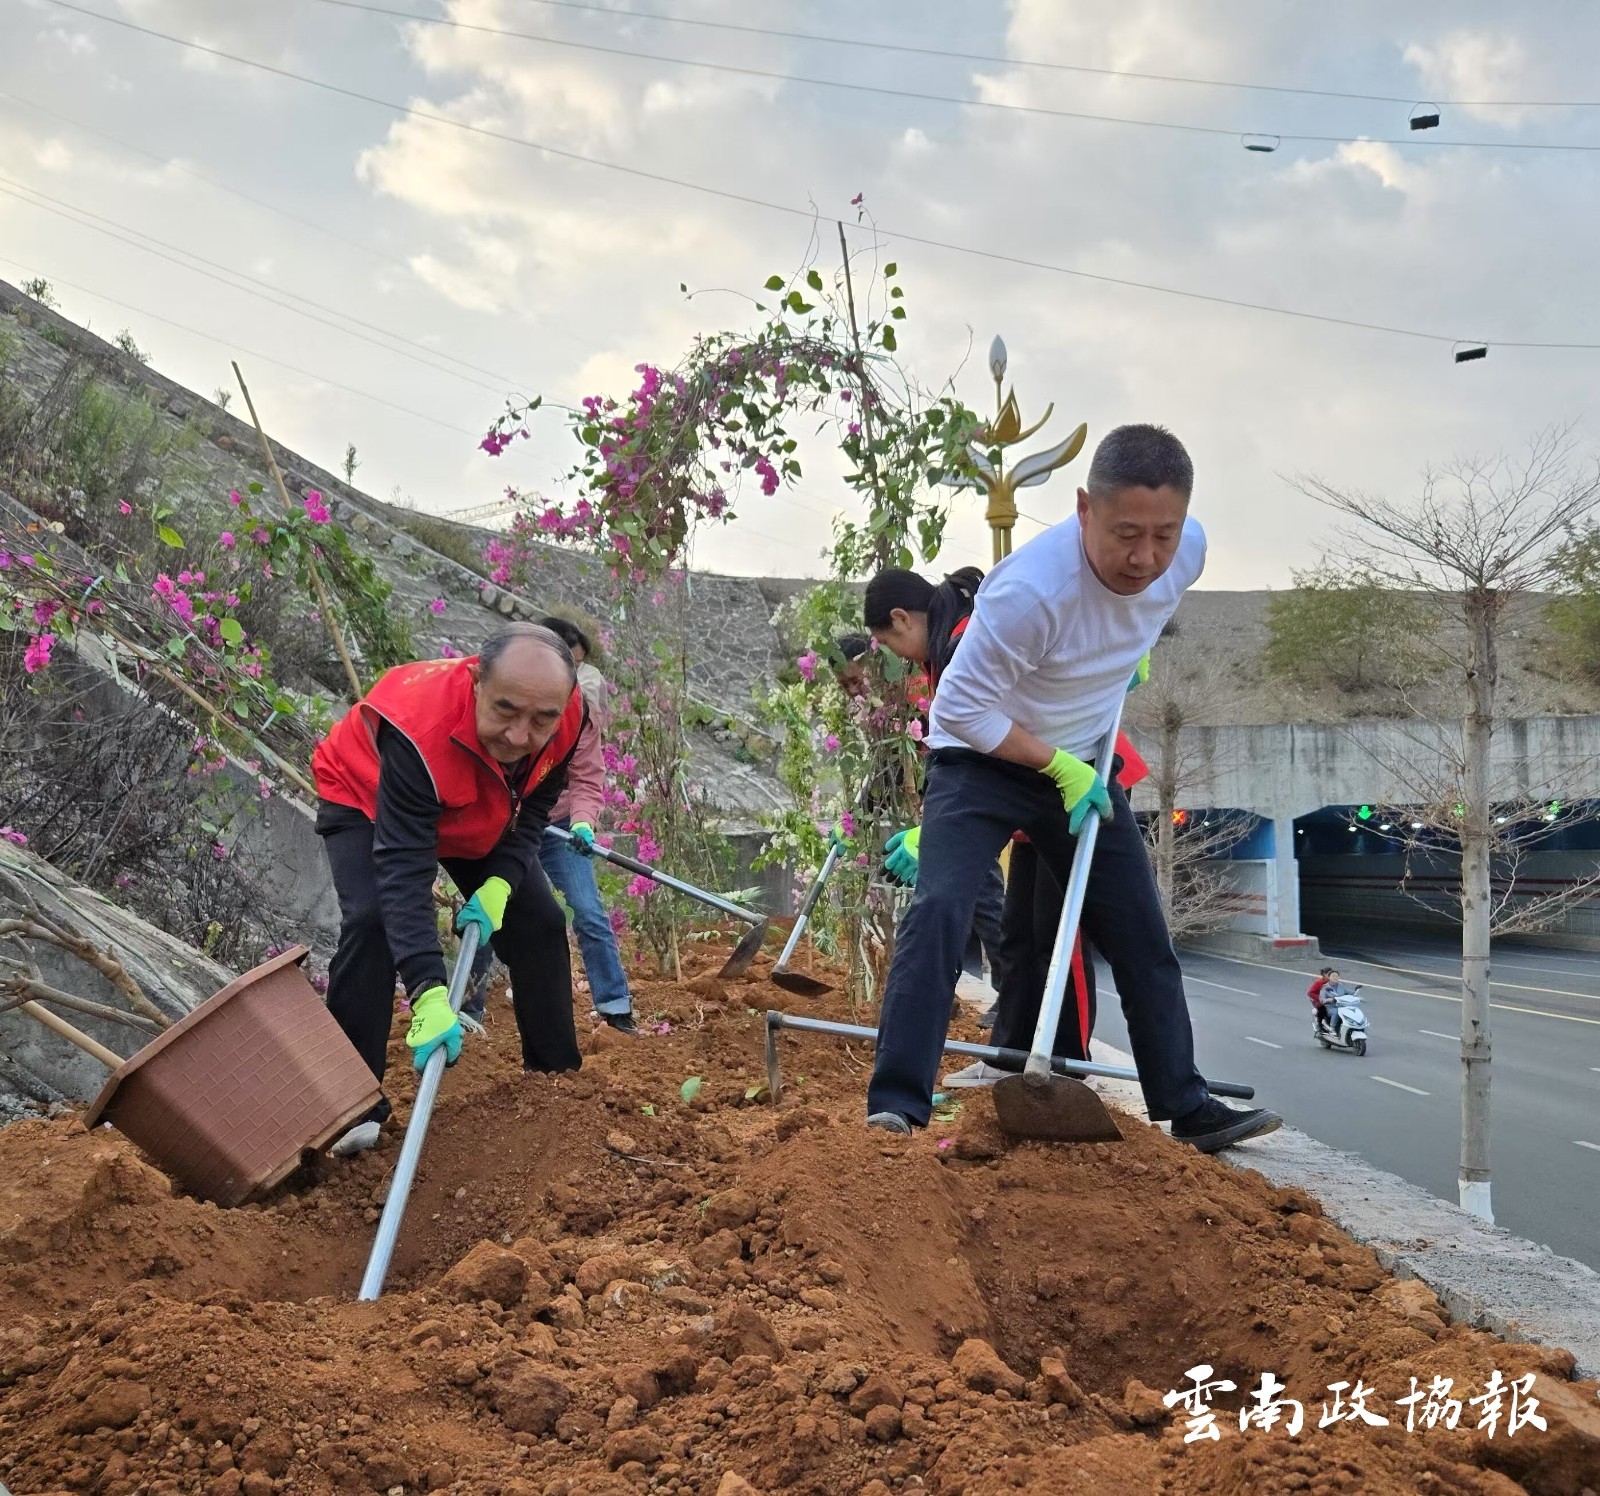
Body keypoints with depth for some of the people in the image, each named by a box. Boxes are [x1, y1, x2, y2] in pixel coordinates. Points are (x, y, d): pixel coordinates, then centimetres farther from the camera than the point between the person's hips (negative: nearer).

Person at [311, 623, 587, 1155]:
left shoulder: (567, 717, -29)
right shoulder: (420, 730, -46)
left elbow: (533, 809, -9)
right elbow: (403, 870, -49)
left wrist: (501, 884, -26)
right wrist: (429, 995, -56)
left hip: (478, 821, 5)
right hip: (364, 798, -5)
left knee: (540, 921, 0)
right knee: (371, 921, -28)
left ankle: (558, 1076, 17)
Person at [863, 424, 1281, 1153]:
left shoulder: (1188, 547, -15)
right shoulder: (1031, 589, -36)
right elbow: (960, 708, -26)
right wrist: (1058, 766, -20)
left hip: (1082, 766, 6)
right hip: (982, 762, -6)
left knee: (1143, 938, 9)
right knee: (938, 911, -25)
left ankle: (1187, 1107, 24)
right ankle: (896, 1107, -20)